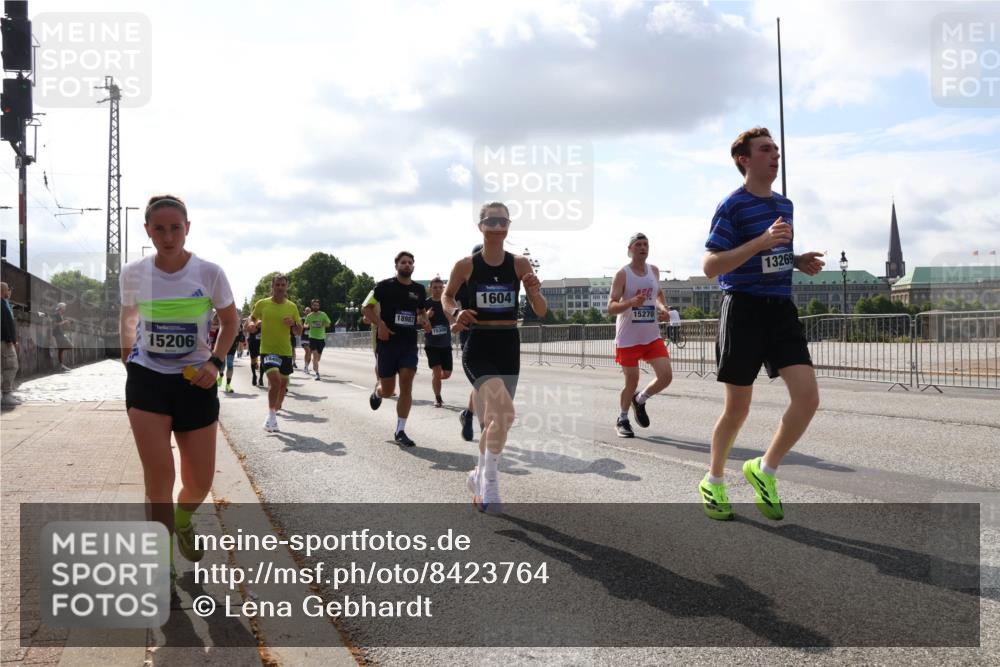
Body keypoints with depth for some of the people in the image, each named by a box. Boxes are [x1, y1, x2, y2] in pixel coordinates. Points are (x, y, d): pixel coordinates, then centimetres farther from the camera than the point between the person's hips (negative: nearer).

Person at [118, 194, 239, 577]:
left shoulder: (209, 273, -11)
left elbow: (231, 322, 3)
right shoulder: (132, 274, -5)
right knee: (158, 476, -10)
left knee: (200, 483, 4)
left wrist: (215, 362, -10)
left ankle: (182, 520, 42)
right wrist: (127, 356, 15)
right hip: (147, 380, 0)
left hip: (195, 382, 0)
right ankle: (163, 571, 3)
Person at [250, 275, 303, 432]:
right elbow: (251, 321, 12)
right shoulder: (262, 304, 0)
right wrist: (255, 324, -10)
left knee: (283, 384, 11)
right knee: (275, 380, -23)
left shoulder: (292, 307, 6)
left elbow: (299, 332, 10)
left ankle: (275, 411, 32)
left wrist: (293, 323, -11)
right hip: (268, 350, -4)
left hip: (285, 351, 4)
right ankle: (271, 415, -11)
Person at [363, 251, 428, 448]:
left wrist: (423, 320, 2)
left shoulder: (419, 290, 9)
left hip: (409, 343, 3)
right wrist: (380, 324, -16)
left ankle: (400, 431, 1)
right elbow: (367, 308, 0)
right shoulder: (385, 286, -3)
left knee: (406, 385, -7)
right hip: (387, 342, -3)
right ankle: (377, 390, 41)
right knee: (388, 390, 2)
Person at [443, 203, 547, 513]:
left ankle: (479, 476, 39)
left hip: (509, 347, 3)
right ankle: (489, 481, -10)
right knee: (504, 413, -25)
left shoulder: (520, 264, 0)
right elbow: (447, 296, 13)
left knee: (495, 419, 15)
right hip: (478, 347, -3)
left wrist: (535, 293, -20)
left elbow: (541, 312, 1)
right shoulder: (466, 265, -4)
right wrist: (456, 312, -8)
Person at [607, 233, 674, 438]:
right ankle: (622, 420, 25)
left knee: (666, 376, -7)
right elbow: (611, 307, -15)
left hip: (652, 336, 5)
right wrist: (632, 302, -32)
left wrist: (663, 309, 6)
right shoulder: (623, 274, -9)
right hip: (628, 338, -4)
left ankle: (640, 400, 21)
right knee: (632, 382, 2)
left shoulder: (654, 271, 7)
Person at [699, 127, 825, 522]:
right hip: (744, 309, -6)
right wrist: (762, 241, -24)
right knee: (738, 407, 3)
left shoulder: (784, 205, 14)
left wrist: (799, 261, 7)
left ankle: (764, 471, 12)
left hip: (781, 309, 6)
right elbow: (710, 266, -16)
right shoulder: (732, 206, -8)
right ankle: (713, 482, 25)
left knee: (808, 398, -8)